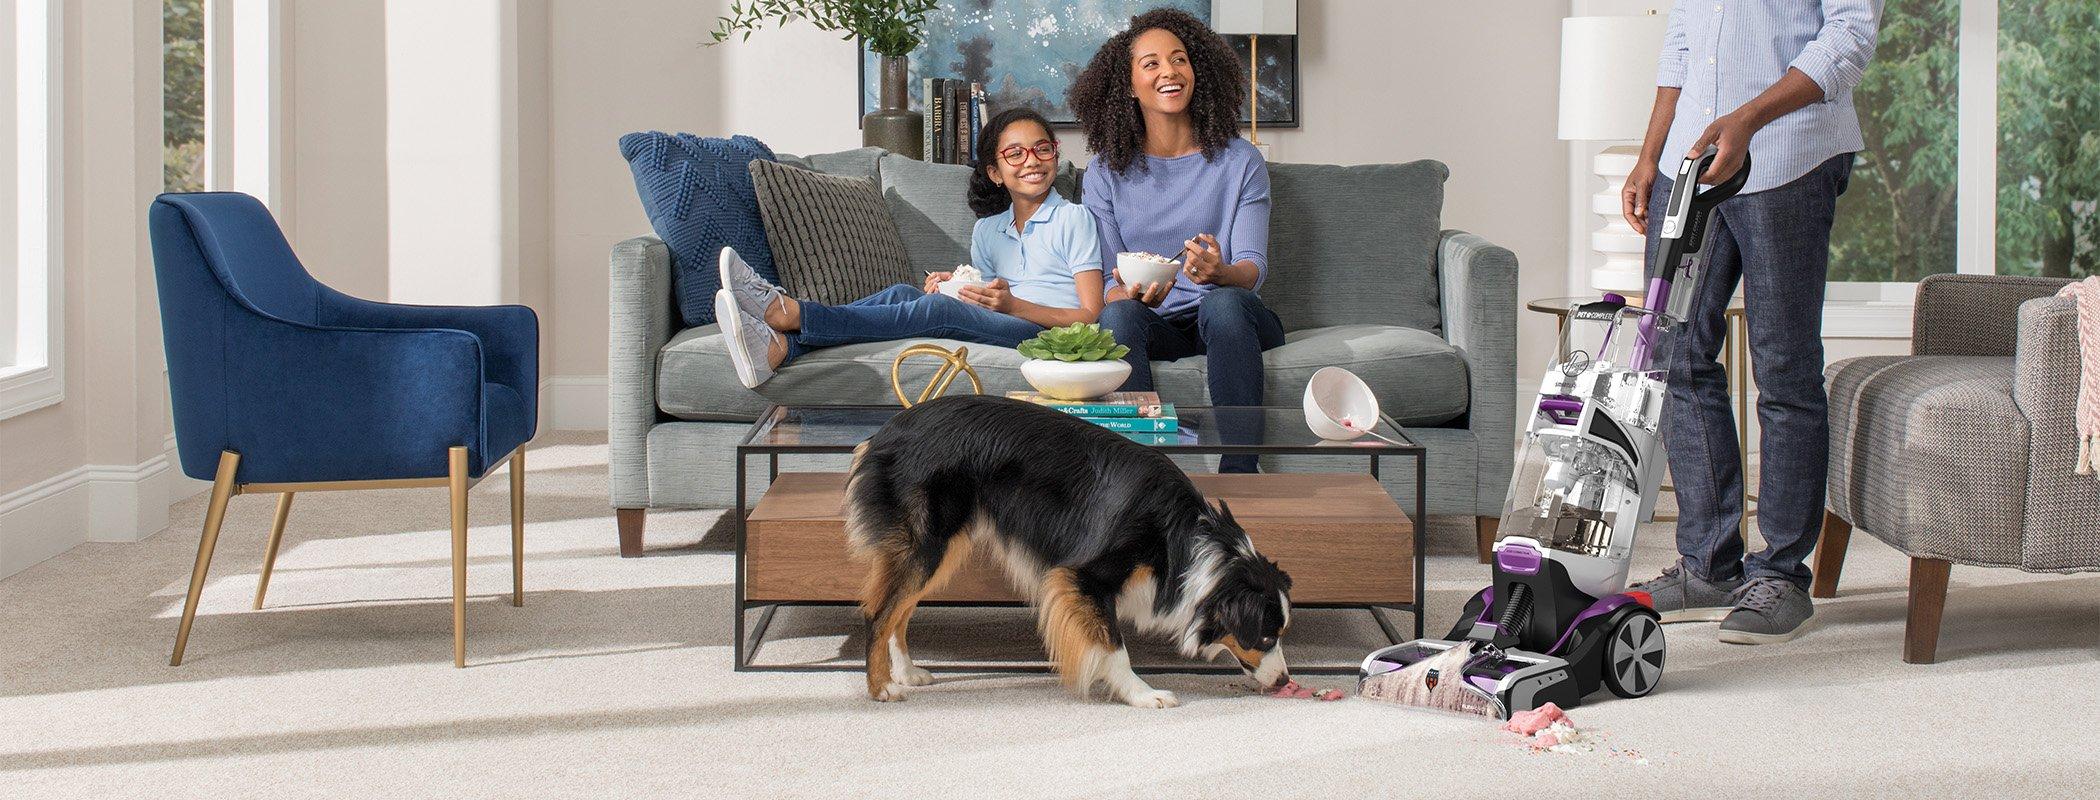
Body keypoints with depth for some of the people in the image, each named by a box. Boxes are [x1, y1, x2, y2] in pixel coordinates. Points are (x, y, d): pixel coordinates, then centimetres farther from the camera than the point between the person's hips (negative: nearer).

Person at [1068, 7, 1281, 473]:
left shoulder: (1240, 162, 3)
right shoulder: (1106, 172, 6)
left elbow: (1254, 265, -5)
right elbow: (1108, 282, 2)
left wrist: (1221, 272, -31)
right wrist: (1135, 293, -24)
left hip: (1230, 321, -1)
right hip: (1155, 326, 1)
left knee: (1223, 302, -35)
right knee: (1116, 314, -33)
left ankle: (1238, 476, -37)